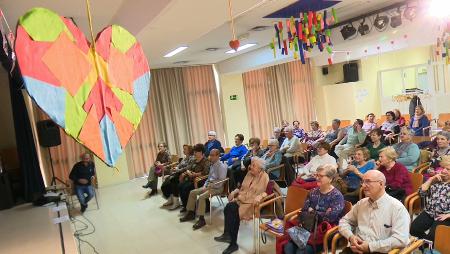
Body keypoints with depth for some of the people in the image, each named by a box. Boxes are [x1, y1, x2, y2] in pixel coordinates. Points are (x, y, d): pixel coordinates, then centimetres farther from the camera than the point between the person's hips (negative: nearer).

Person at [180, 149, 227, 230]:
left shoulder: (221, 166, -16)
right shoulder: (212, 165, 12)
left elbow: (221, 181, -21)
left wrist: (209, 187, -19)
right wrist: (205, 186, 3)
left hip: (217, 188, -10)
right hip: (209, 186, 10)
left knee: (201, 196, -29)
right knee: (192, 192, 4)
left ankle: (201, 219, -21)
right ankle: (191, 213, 14)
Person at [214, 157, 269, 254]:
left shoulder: (264, 177, -8)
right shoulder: (249, 174, 14)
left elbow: (267, 192, -15)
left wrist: (259, 197, -32)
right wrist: (235, 192, 5)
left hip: (253, 203, -6)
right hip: (243, 199, 7)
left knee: (235, 213, -26)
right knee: (229, 207, -22)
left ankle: (233, 243, -16)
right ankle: (227, 234, -19)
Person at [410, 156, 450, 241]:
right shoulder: (435, 180, 13)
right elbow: (421, 193, 4)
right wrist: (431, 179, -1)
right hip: (429, 213, 5)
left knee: (432, 236, -24)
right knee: (413, 229, -14)